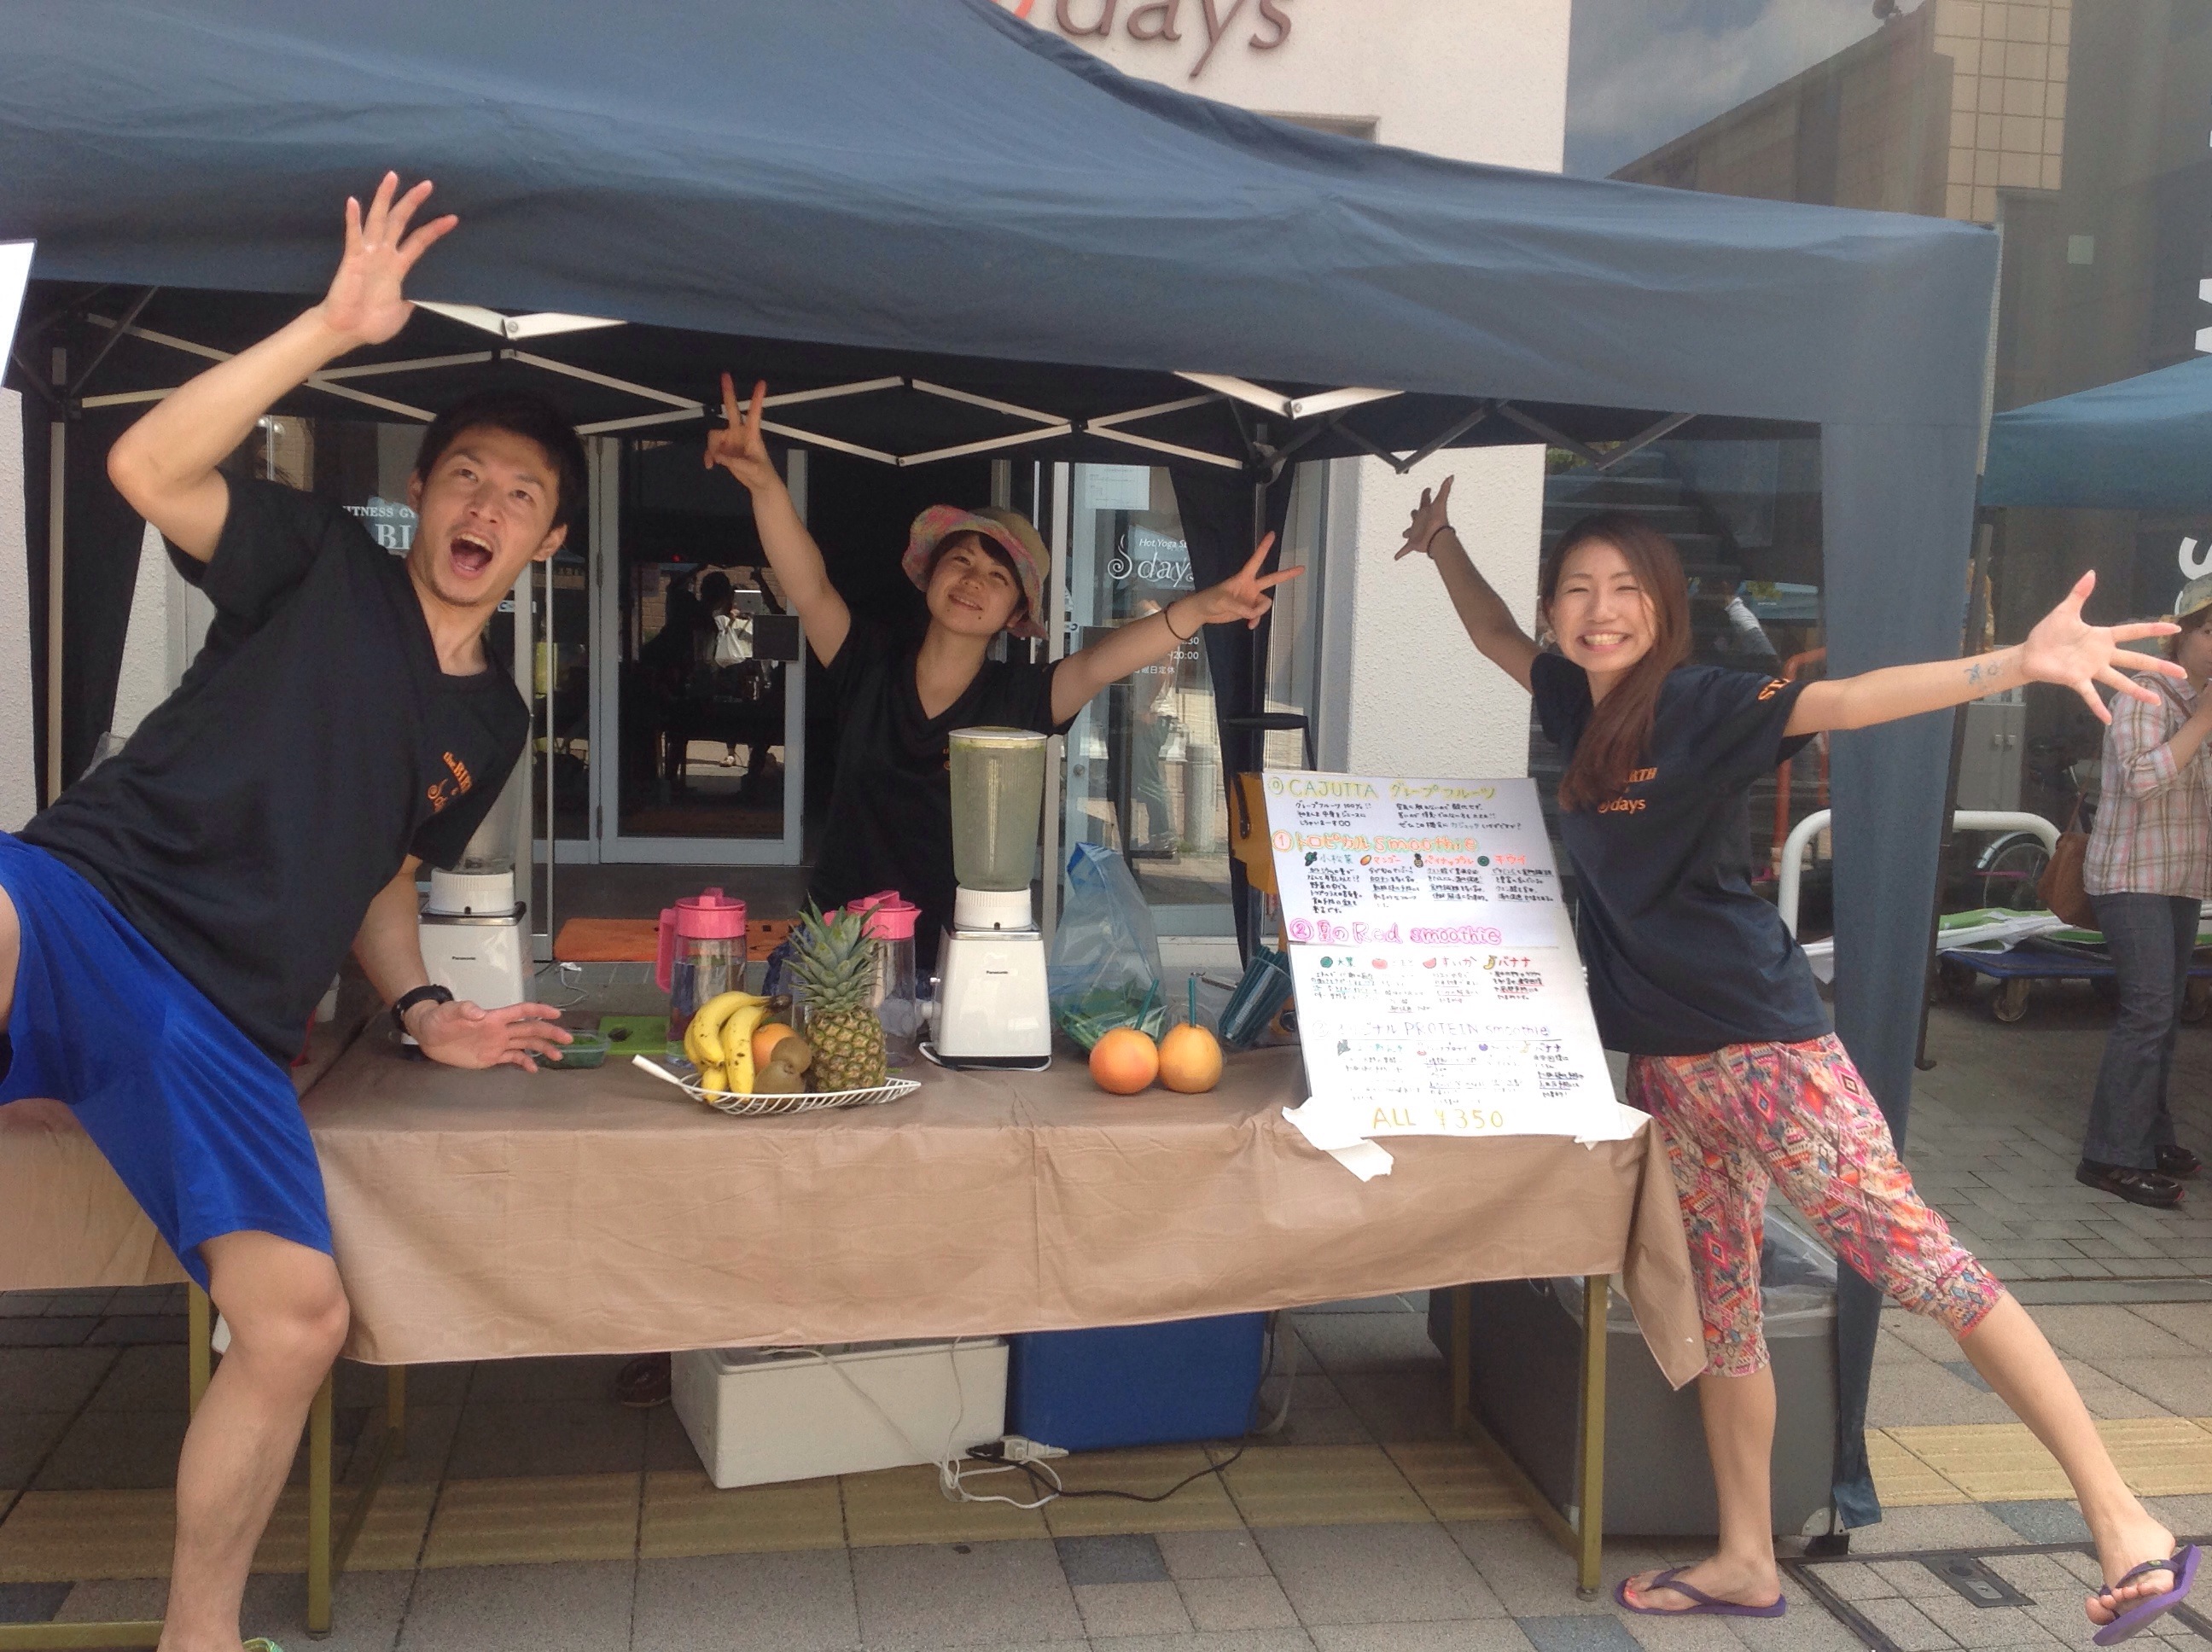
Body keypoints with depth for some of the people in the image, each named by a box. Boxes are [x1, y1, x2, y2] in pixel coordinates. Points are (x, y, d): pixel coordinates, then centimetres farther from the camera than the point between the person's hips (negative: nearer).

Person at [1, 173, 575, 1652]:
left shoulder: (495, 722, 19)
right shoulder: (324, 563, 6)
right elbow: (146, 468, -11)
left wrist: (422, 1009, 10)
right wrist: (335, 330, -17)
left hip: (228, 1027, 5)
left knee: (299, 1321, -10)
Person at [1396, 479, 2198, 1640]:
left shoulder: (1697, 704, -11)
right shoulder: (1577, 701, 9)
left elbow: (1845, 701, -26)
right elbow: (1497, 637, 30)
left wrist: (2019, 664, -38)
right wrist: (1442, 543, 28)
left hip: (1758, 1039, -8)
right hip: (1661, 1056, 8)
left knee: (1911, 1254, -12)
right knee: (1717, 1306, 14)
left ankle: (2124, 1525, -4)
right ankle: (1745, 1564, 25)